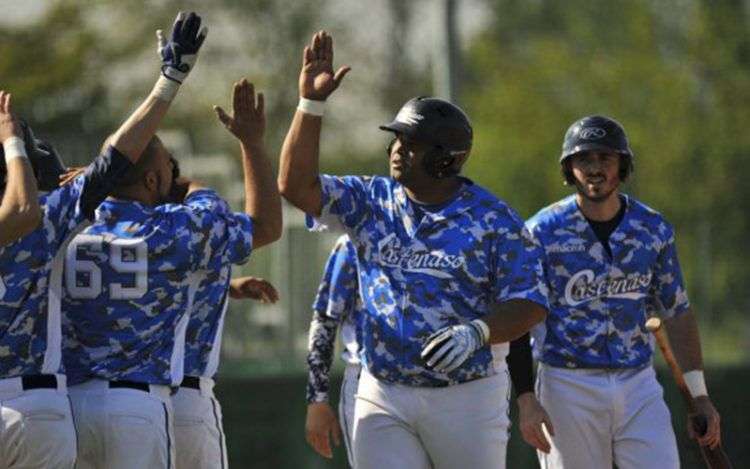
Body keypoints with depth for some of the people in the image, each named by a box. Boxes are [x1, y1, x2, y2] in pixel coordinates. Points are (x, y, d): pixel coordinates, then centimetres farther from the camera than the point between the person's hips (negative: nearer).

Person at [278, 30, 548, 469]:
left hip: (467, 396, -3)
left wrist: (477, 331, -27)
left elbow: (529, 305, -8)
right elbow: (296, 185, -3)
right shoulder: (373, 203, 6)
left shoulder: (494, 219, -5)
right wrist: (312, 103, -10)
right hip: (383, 396, 3)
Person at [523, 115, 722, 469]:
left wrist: (699, 395, 8)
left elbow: (677, 314, 12)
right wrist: (526, 398, -15)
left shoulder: (654, 230, 6)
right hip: (568, 387, -3)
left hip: (639, 386, 3)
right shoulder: (543, 232, -5)